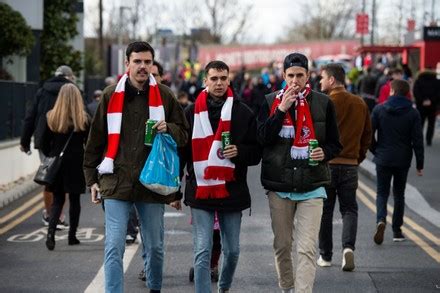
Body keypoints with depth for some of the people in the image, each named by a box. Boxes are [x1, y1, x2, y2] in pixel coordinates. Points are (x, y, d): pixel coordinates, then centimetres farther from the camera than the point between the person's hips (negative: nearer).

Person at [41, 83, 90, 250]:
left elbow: (44, 144, 2)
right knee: (74, 199, 11)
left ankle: (51, 232, -14)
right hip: (76, 164, -1)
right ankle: (72, 235, 16)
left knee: (57, 199, 7)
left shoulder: (51, 117, -3)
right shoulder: (84, 119, -7)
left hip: (56, 164, 1)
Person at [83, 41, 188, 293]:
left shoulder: (164, 96, 6)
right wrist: (92, 178, 7)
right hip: (116, 182, -1)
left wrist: (168, 129, -11)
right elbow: (97, 139, 8)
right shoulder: (111, 95, 4)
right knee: (115, 246, -8)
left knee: (155, 246, 12)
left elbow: (183, 134, 12)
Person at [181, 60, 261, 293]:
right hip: (200, 192, -1)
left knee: (232, 250, 12)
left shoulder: (243, 113, 4)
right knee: (203, 252, -6)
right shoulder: (192, 113, 5)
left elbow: (256, 152, 6)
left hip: (232, 191, 1)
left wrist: (239, 151, -15)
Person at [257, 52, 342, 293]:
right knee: (282, 245, 12)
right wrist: (282, 109, -14)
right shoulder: (271, 101, 5)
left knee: (307, 248, -10)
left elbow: (335, 144, 10)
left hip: (311, 185, -2)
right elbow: (262, 138, -7)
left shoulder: (323, 103, 3)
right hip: (278, 186, 2)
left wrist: (325, 153, -12)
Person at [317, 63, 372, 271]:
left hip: (326, 163, -3)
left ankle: (325, 256, 15)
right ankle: (348, 246, -13)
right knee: (349, 208, 10)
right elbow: (367, 136, 10)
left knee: (325, 210, 9)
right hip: (350, 165, 3)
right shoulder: (361, 104, 5)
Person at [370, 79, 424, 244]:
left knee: (382, 193, 7)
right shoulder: (413, 113, -4)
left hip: (383, 159, -1)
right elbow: (417, 140, -5)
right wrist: (419, 164, 1)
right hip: (403, 161, 1)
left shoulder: (379, 110, -4)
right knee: (399, 194, 15)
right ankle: (397, 230, 16)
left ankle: (381, 220, -21)